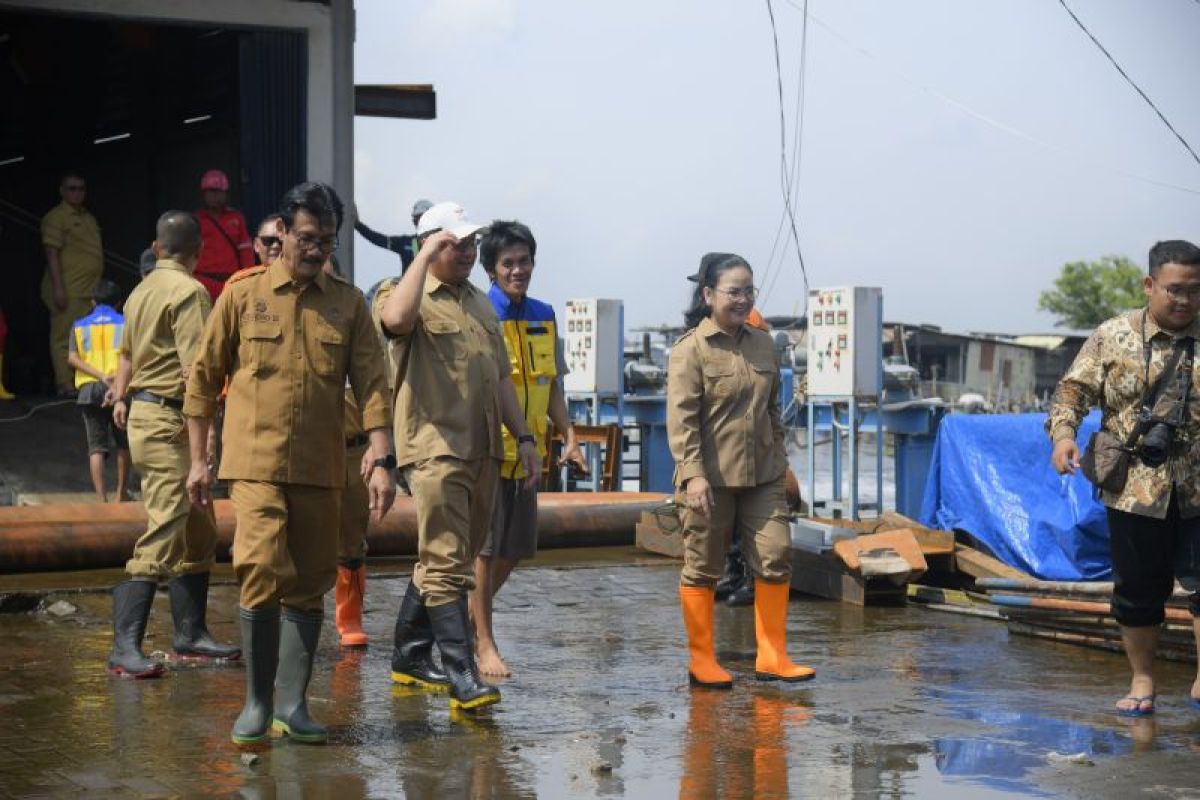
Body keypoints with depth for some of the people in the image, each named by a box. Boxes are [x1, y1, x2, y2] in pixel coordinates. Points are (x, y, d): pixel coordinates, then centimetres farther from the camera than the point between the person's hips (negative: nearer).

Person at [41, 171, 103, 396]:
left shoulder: (89, 218, 19)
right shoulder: (56, 217, -6)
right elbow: (52, 253, -12)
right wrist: (58, 287, -20)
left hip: (90, 290, 8)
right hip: (67, 290, -8)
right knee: (65, 337, -6)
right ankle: (65, 385, -4)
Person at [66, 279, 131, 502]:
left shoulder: (80, 325, 13)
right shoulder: (125, 323, 9)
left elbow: (72, 358, -2)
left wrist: (101, 375, -10)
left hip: (89, 389, 1)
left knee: (96, 446, 1)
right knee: (122, 444, 17)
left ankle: (101, 498, -10)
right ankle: (121, 493, 24)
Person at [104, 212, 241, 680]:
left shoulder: (143, 290, 16)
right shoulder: (188, 291, -13)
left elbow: (127, 352, 28)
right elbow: (196, 365, -21)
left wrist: (122, 395, 39)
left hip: (142, 411, 10)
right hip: (168, 419, -10)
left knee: (198, 533, 15)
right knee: (164, 533, -14)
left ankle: (190, 634, 21)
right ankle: (126, 648, -17)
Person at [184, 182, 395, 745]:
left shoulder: (348, 303, 8)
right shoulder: (243, 294, 3)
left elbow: (371, 383, 4)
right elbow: (203, 377, 7)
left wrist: (382, 458, -6)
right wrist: (198, 459, 6)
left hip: (320, 467, 3)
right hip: (256, 461, -3)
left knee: (309, 585, 4)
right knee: (262, 573, -14)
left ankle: (291, 704, 12)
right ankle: (257, 703, -1)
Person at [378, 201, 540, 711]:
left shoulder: (481, 304, 20)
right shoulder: (419, 300, -4)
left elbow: (500, 377, 24)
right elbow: (395, 318, -31)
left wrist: (523, 437, 18)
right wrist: (424, 256, -21)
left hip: (482, 450, 8)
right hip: (434, 447, -8)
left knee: (445, 560, 14)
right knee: (446, 564, -10)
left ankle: (410, 659, 26)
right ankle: (463, 679, -13)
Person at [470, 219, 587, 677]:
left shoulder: (544, 318, 12)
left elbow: (552, 385, 18)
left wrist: (568, 436, 9)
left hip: (526, 452, 7)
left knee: (515, 549, 12)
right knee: (484, 549, -1)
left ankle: (472, 620, 31)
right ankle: (484, 644, 7)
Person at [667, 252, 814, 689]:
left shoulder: (763, 344, 11)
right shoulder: (690, 349, -8)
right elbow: (681, 417, -13)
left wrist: (780, 462, 18)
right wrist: (693, 474, -21)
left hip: (762, 476, 6)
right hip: (710, 478, -5)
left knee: (775, 558, 1)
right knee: (702, 567, 4)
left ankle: (772, 656, 9)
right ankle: (702, 661, 15)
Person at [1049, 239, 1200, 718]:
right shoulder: (1113, 337, 2)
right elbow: (1074, 390, 2)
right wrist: (1063, 432, -16)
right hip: (1134, 486, 0)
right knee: (1137, 587, 9)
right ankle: (1142, 680, 24)